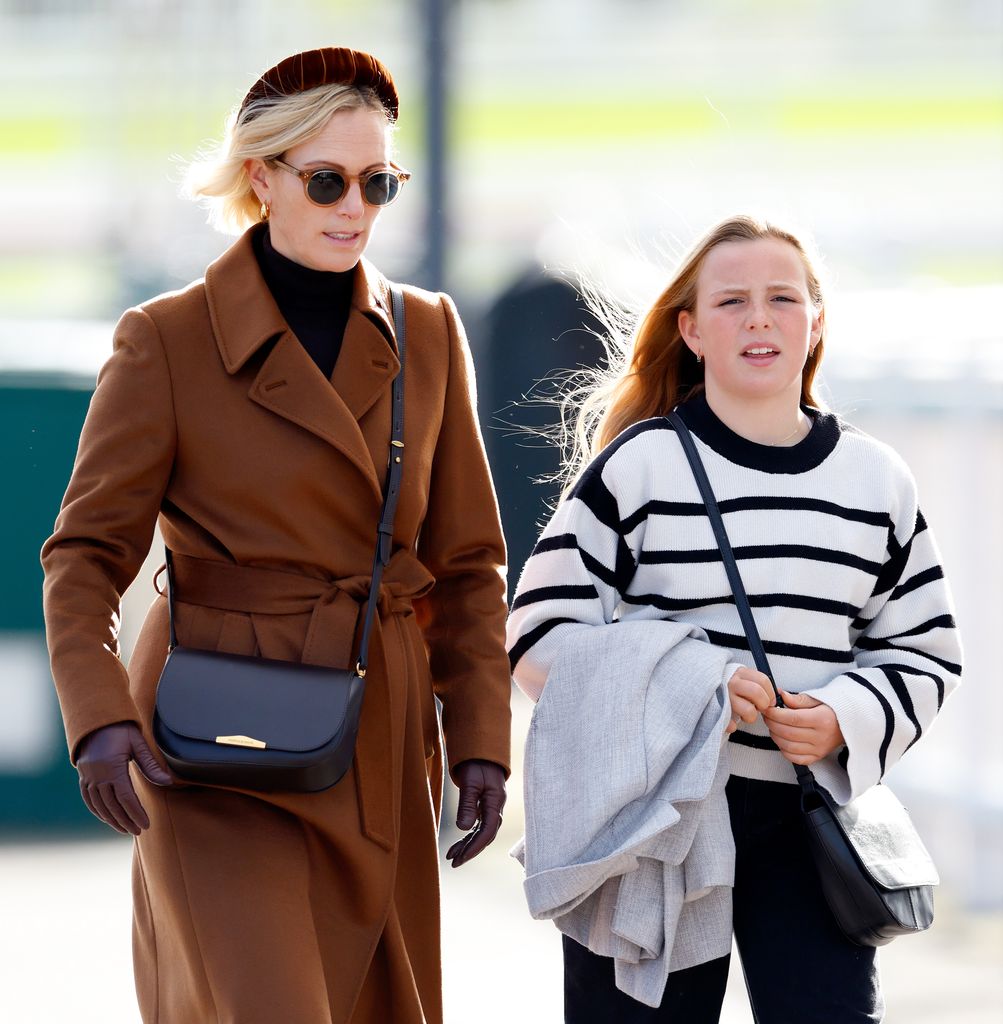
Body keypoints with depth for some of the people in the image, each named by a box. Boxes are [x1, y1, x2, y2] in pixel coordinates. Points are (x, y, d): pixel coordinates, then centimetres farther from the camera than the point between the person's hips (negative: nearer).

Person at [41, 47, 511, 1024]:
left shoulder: (427, 336, 8)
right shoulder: (165, 340, -4)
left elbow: (466, 563, 11)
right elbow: (86, 552, -4)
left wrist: (480, 738, 3)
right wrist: (99, 714, -20)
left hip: (382, 754, 5)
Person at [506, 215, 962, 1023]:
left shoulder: (876, 481, 9)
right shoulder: (637, 466, -2)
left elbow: (925, 651, 12)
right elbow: (543, 631, -4)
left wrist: (846, 719, -9)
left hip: (806, 816, 2)